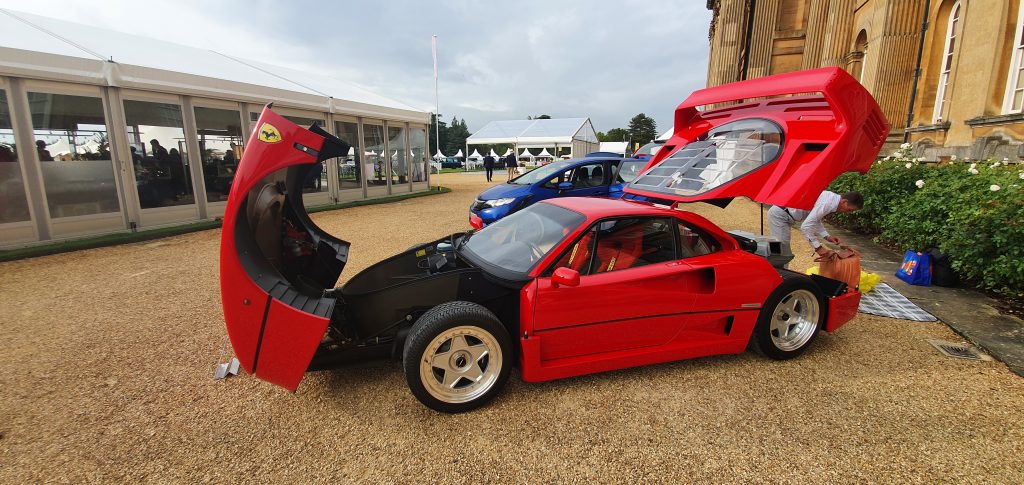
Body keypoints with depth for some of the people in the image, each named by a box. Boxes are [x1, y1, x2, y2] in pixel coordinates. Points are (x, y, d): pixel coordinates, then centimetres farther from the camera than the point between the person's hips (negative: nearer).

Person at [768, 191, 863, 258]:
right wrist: (818, 247, -22)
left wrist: (827, 236, 5)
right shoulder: (827, 204, -24)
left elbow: (815, 220, 16)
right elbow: (806, 226, -29)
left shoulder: (832, 198, 4)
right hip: (779, 214, -10)